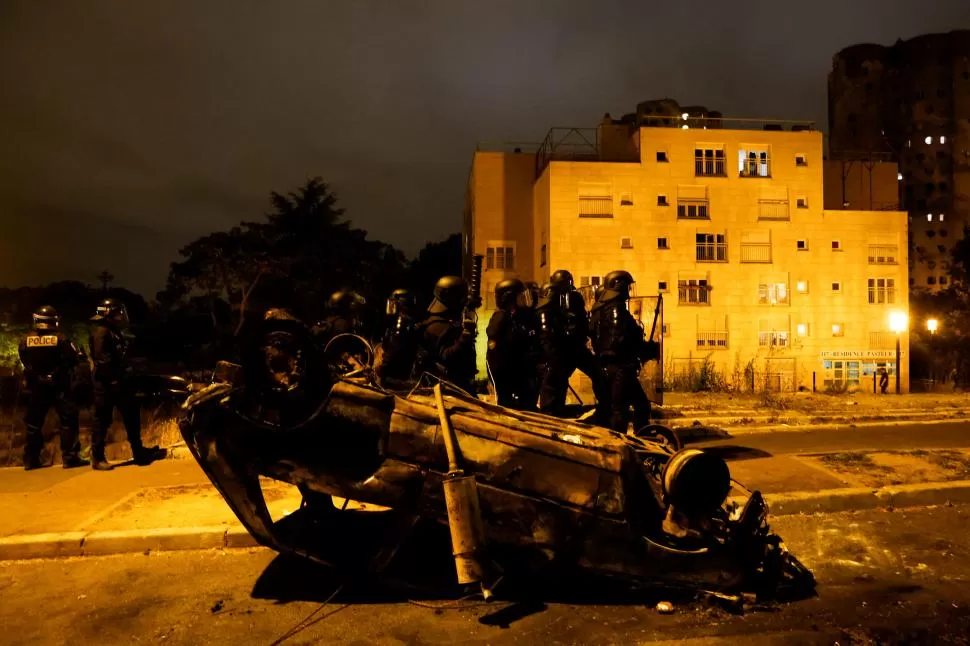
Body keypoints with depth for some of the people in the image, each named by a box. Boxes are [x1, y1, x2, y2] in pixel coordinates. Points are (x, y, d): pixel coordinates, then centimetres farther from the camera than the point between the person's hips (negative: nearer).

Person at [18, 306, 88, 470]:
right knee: (68, 420, 1)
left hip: (37, 387, 4)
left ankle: (31, 459, 17)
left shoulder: (26, 340, 0)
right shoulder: (61, 338, -11)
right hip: (59, 386, -4)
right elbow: (77, 358, -9)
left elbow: (24, 363, 12)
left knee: (34, 423, 13)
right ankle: (69, 457, -4)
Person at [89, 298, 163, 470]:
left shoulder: (113, 332, 18)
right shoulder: (101, 331, -13)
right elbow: (101, 358, -22)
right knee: (102, 419, -3)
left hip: (116, 380, 10)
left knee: (132, 412, 10)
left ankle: (139, 451, 16)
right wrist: (111, 378, -24)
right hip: (106, 382, -10)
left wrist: (123, 373, 22)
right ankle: (97, 458, 6)